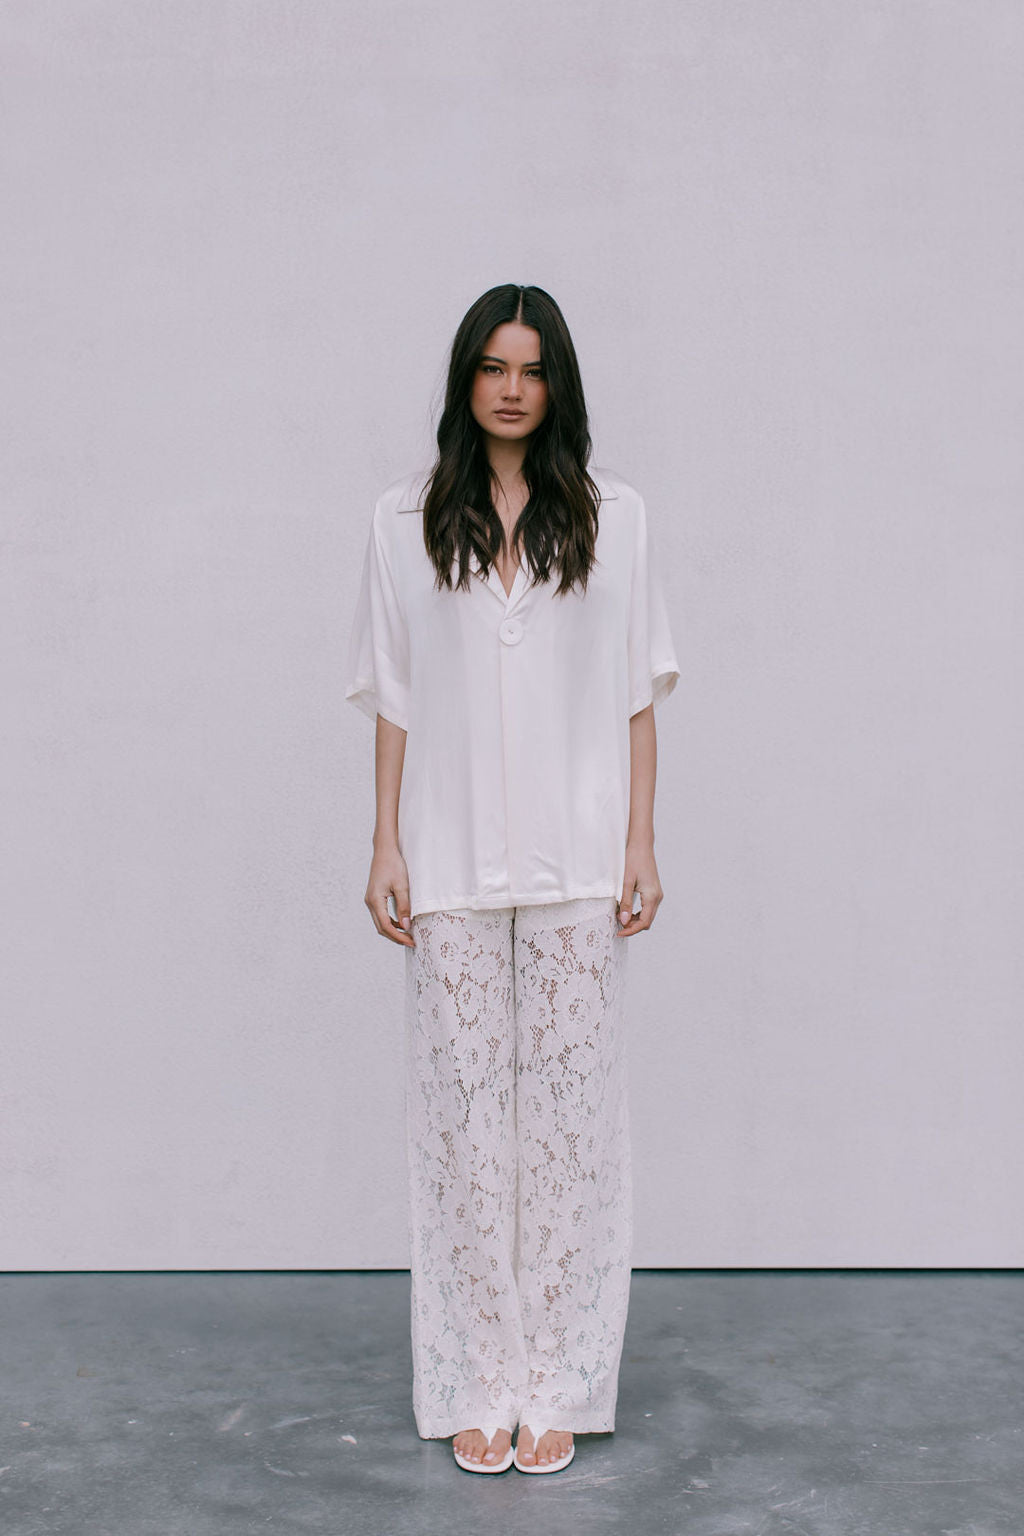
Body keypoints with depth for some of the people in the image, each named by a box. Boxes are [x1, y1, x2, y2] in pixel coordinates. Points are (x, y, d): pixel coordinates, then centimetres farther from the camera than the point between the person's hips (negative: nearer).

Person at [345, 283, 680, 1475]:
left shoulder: (610, 516, 6)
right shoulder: (406, 520, 6)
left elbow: (637, 696, 5)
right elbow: (393, 698, 6)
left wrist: (641, 845, 0)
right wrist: (385, 846, 1)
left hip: (575, 864, 0)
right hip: (451, 866, 0)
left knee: (570, 1108, 3)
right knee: (461, 1110, 4)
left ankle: (558, 1387, 16)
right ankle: (476, 1386, 17)